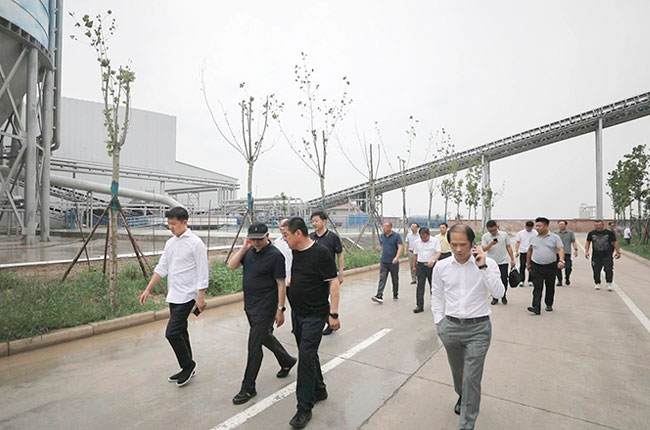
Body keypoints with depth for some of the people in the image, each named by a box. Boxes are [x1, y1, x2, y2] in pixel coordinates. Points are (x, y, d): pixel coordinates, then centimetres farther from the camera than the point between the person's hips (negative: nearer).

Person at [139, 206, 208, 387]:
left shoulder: (196, 243, -14)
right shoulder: (170, 242, 9)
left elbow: (202, 273, -15)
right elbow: (161, 268, 13)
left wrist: (201, 298, -16)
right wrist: (148, 289, 9)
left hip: (186, 296, -8)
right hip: (173, 296, 8)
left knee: (172, 332, -10)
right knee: (180, 332, 15)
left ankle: (188, 365, 12)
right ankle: (188, 368, 30)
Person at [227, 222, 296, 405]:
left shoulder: (275, 255, -16)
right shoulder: (250, 252, 4)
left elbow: (281, 284, -14)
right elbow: (231, 266, -2)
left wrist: (280, 309, -14)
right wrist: (243, 248, -12)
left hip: (265, 308, -8)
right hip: (249, 305, 8)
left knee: (254, 346, -1)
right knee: (265, 337, 22)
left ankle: (248, 388, 15)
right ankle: (287, 361, 45)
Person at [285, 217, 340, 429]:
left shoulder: (320, 252, -19)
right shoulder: (296, 252, 4)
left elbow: (333, 282, -19)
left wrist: (333, 314, -20)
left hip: (314, 315, -8)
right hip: (297, 312, 8)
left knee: (306, 357, -5)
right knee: (308, 354, 18)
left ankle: (304, 409, 11)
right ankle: (319, 390, 39)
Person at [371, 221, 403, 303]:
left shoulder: (396, 236, -7)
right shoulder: (382, 236, 7)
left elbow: (400, 247, -13)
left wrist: (397, 257, -27)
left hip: (393, 262, -3)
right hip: (384, 262, 3)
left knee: (395, 280, 12)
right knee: (382, 279, -8)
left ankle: (395, 295, 30)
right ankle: (379, 296, -14)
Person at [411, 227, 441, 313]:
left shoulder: (435, 241, -3)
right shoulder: (417, 242, 8)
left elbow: (438, 252, -13)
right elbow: (415, 254, 16)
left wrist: (433, 260, -31)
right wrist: (414, 265, 15)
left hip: (432, 265, -2)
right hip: (420, 265, 2)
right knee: (420, 285, -5)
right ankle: (419, 306, -3)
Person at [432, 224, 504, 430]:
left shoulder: (488, 263, -9)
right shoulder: (441, 266, -3)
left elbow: (499, 293, -16)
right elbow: (436, 296, 8)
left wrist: (483, 267, -25)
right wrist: (439, 322, 6)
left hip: (478, 328, -3)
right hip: (450, 327, 3)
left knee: (472, 378, 0)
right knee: (457, 371, 23)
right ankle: (461, 396, 53)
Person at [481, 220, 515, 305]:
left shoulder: (504, 234, 1)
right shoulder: (485, 236, -2)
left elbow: (508, 247, 6)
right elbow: (484, 249, -10)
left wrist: (512, 259, 6)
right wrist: (491, 244, -29)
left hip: (503, 262, 0)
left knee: (504, 280, 2)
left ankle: (503, 296, 23)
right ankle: (495, 298, 20)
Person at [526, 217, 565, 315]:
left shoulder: (555, 237, 0)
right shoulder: (533, 238, 8)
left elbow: (560, 249, -9)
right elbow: (530, 251, 18)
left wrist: (561, 261, -25)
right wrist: (528, 263, 19)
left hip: (551, 266, -1)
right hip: (536, 267, 1)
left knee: (550, 287, 13)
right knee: (537, 288, -7)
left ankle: (549, 305, 30)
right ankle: (536, 308, -12)